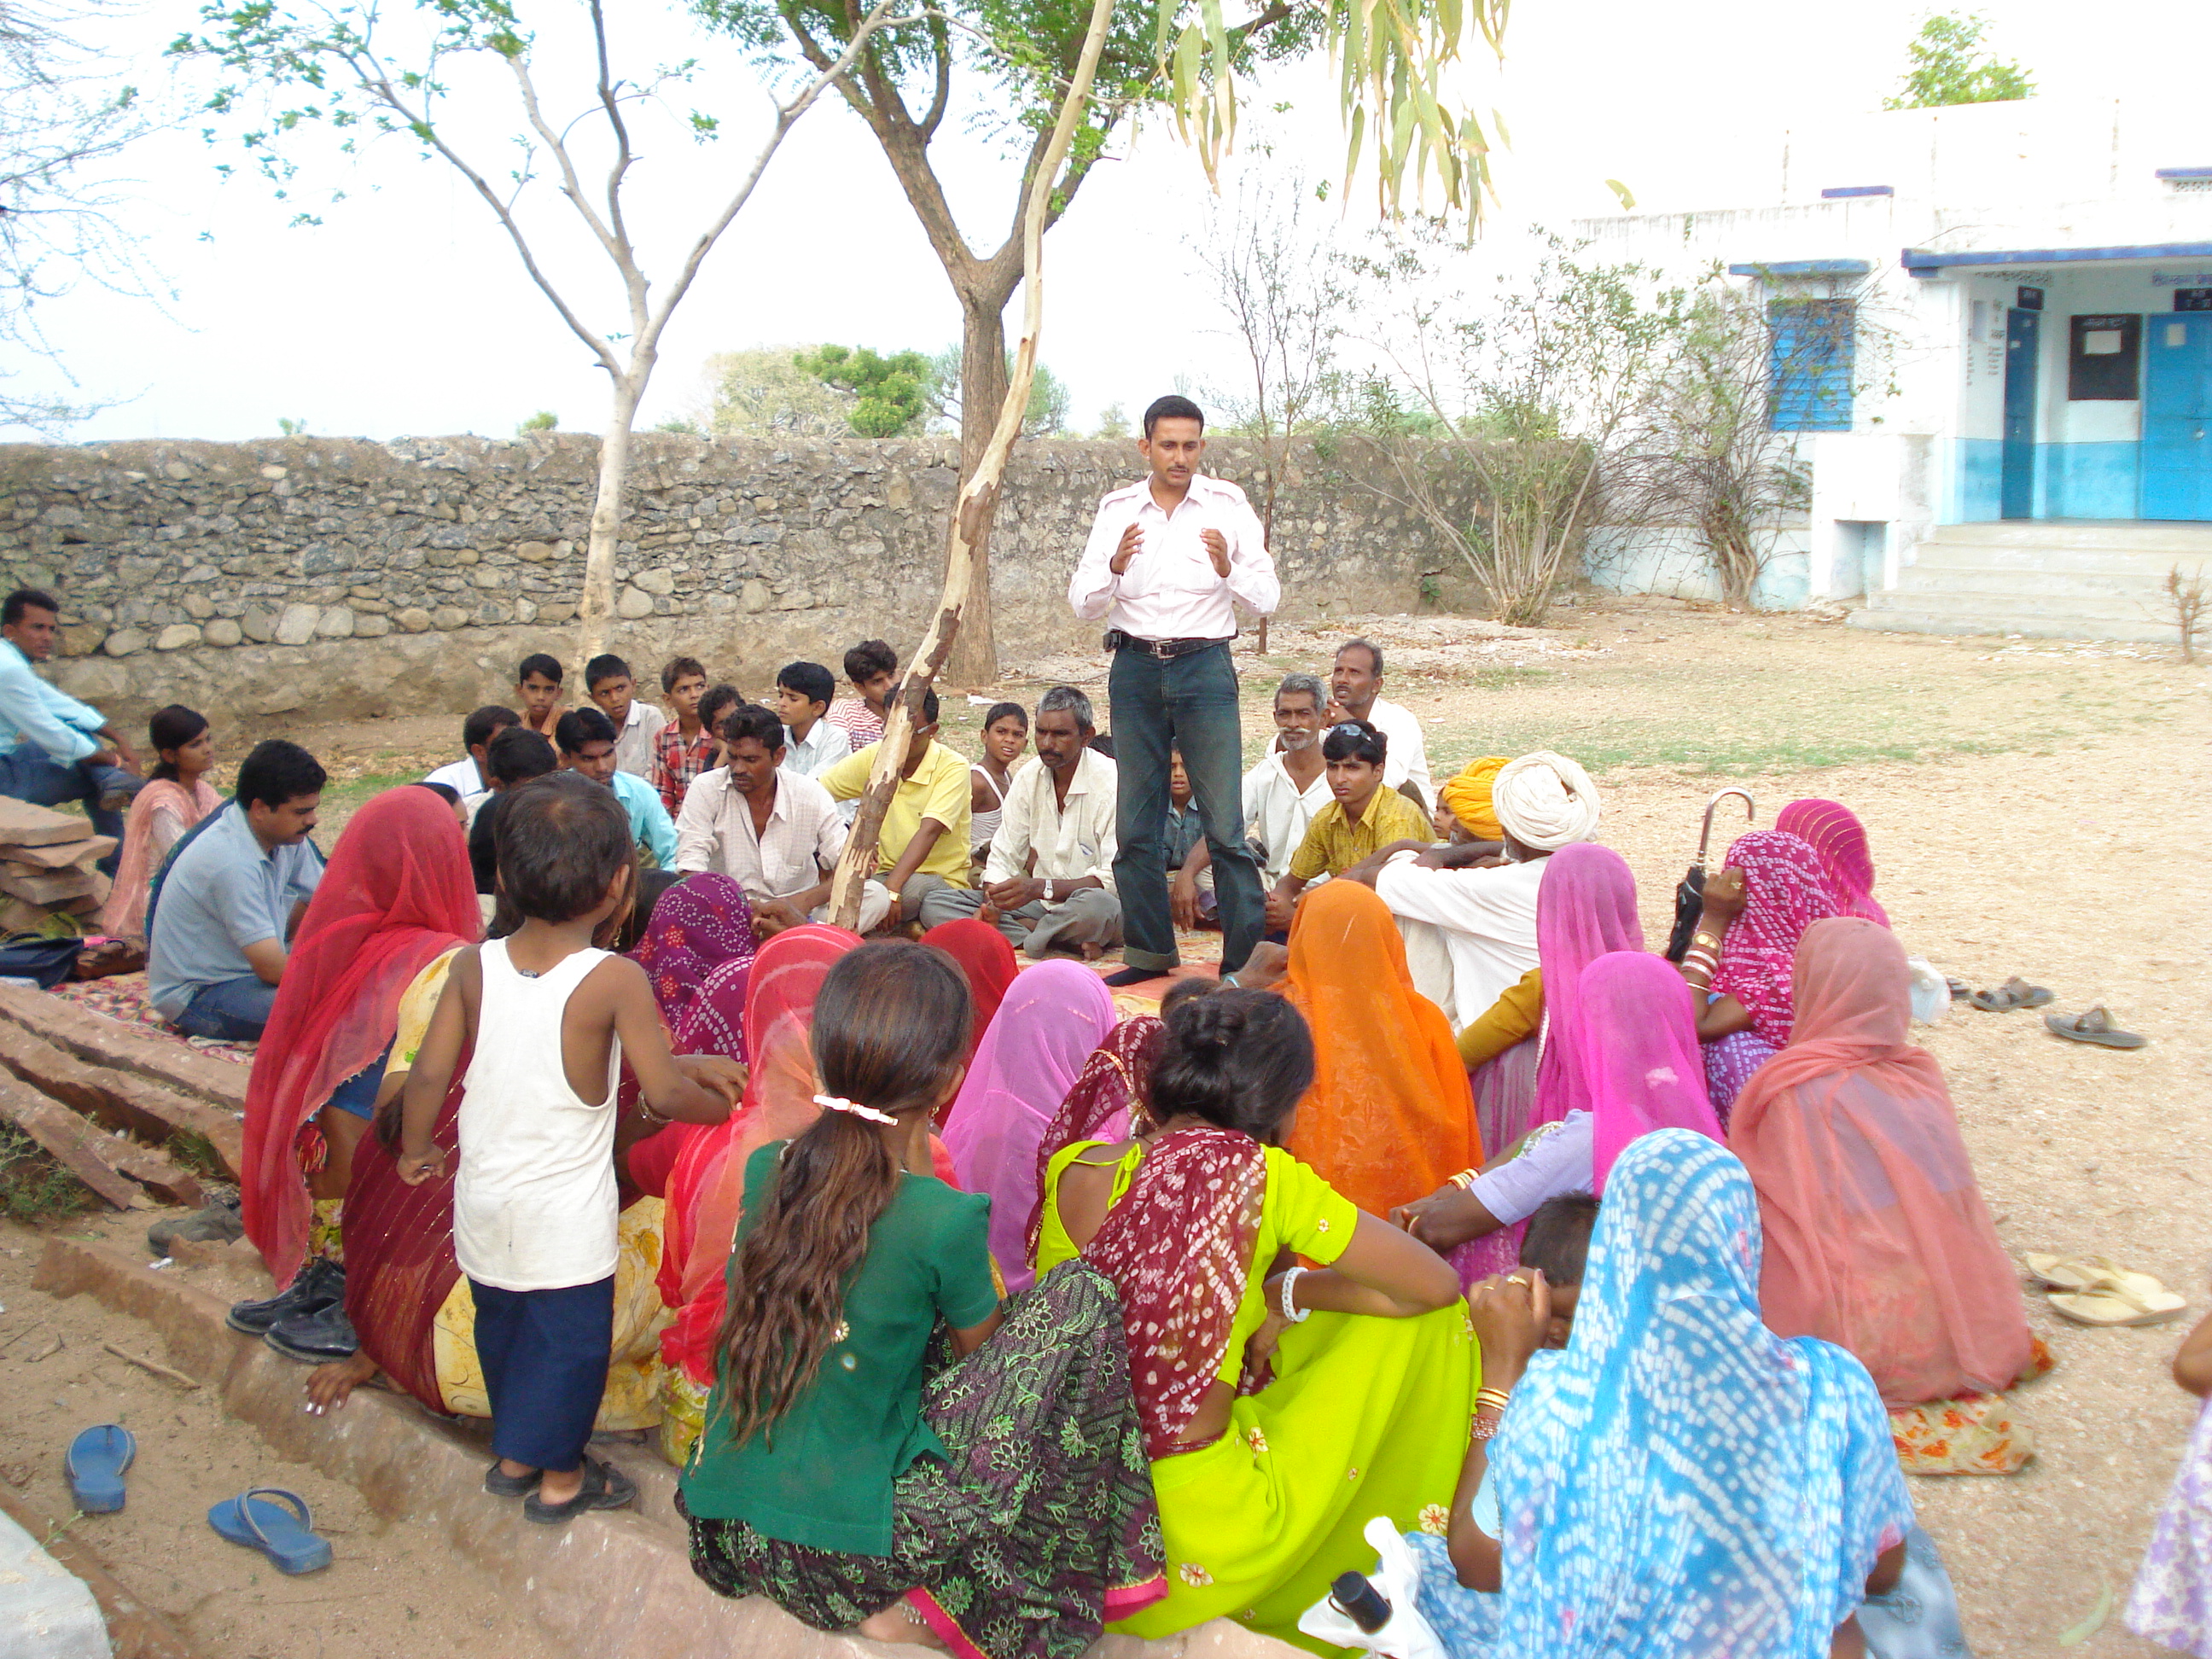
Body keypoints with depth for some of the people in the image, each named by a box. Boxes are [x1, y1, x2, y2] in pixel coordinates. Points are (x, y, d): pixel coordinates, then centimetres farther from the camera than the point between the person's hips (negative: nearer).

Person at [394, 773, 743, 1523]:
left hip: (483, 1200, 5)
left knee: (501, 1326, 23)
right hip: (565, 1218, -5)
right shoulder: (616, 981, -20)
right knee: (570, 1338, 13)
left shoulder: (473, 966, -8)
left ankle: (512, 1456, 41)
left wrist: (416, 1149, 14)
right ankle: (560, 1478, 28)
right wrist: (723, 1101, 1)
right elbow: (664, 1095, -19)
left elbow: (428, 1075, -3)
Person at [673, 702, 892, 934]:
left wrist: (808, 898, -24)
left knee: (877, 894, -23)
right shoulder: (706, 789, -5)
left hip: (799, 913, 2)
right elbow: (690, 870, -12)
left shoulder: (811, 795, -1)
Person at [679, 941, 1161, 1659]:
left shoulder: (764, 1170, -2)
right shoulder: (944, 1219, -18)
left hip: (719, 1537, 7)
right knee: (1082, 1298, -4)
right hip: (838, 1554, -7)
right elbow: (983, 1348, 2)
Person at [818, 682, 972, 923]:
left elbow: (929, 831, -23)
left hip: (943, 880, -3)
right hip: (888, 873, 3)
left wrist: (892, 889, -36)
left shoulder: (952, 768, -10)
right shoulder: (873, 758, 3)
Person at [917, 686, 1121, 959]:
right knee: (934, 903, -11)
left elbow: (1115, 879, -20)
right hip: (1040, 905, 6)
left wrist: (1041, 887, -32)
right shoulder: (1029, 777, 5)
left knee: (1098, 905, -43)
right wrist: (990, 903, -16)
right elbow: (1003, 857, 5)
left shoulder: (1111, 782, -14)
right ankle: (1063, 943, -20)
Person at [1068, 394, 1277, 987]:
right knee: (1135, 823, 6)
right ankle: (1149, 952, 18)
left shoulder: (1228, 506, 1)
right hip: (1135, 670, 3)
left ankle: (1246, 956, 0)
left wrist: (1229, 568, -22)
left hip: (1204, 669, -2)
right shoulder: (1117, 510, 7)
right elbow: (1082, 602, 2)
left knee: (1225, 824, -7)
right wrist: (1115, 566, -19)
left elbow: (1266, 598, -1)